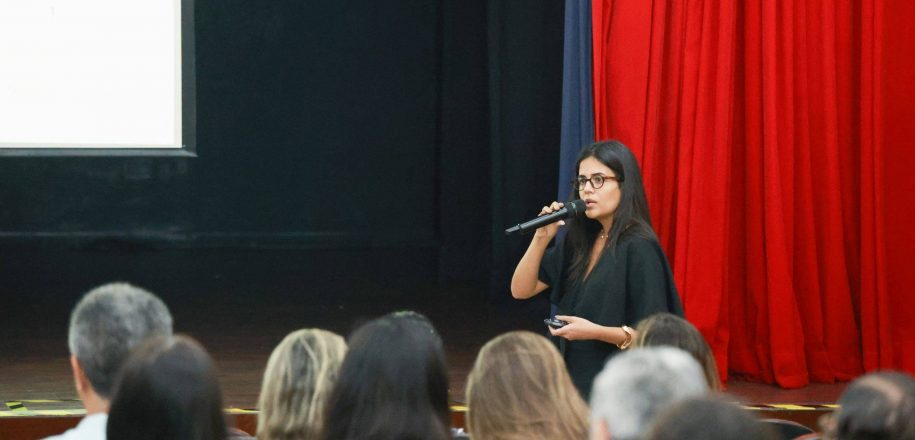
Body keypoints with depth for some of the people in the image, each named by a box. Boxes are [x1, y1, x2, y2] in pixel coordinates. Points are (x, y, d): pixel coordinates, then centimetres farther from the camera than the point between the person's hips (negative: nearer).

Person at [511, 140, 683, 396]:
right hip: (575, 379, 7)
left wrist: (595, 332, -25)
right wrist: (541, 238, -5)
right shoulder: (578, 242, 9)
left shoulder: (639, 248, -13)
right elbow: (521, 290, 8)